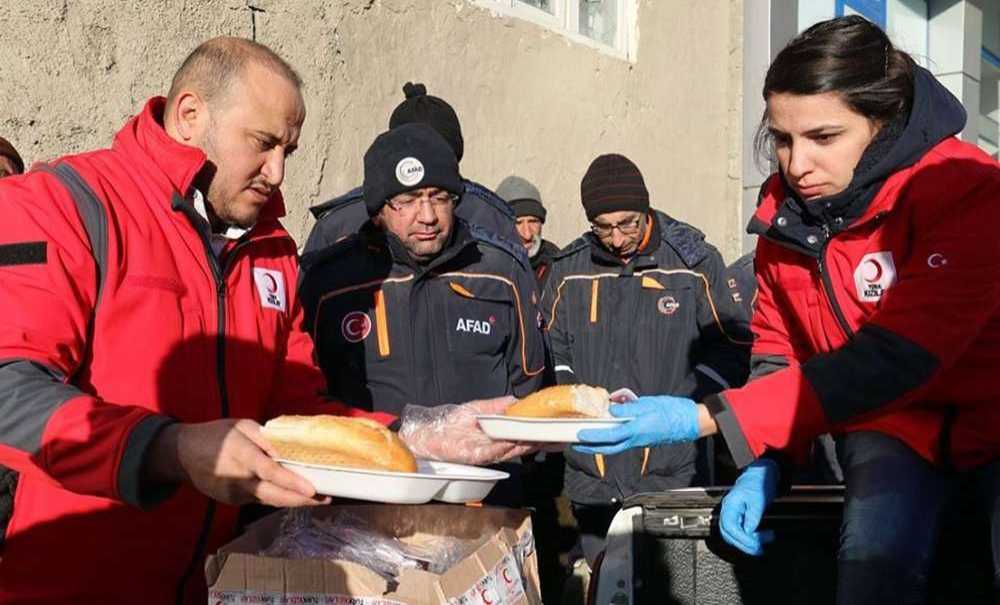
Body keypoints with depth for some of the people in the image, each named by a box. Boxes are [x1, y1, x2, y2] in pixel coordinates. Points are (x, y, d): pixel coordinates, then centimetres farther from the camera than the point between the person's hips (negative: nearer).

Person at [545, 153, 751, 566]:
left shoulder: (696, 262, 1)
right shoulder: (569, 270, 8)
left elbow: (733, 349, 2)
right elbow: (551, 351, 16)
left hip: (671, 472, -2)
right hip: (591, 475, 3)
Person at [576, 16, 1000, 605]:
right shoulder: (784, 209, -5)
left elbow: (897, 357, -30)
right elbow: (777, 351, 9)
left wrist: (706, 418, -33)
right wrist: (762, 467, -8)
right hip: (890, 420, 4)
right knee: (874, 558, -24)